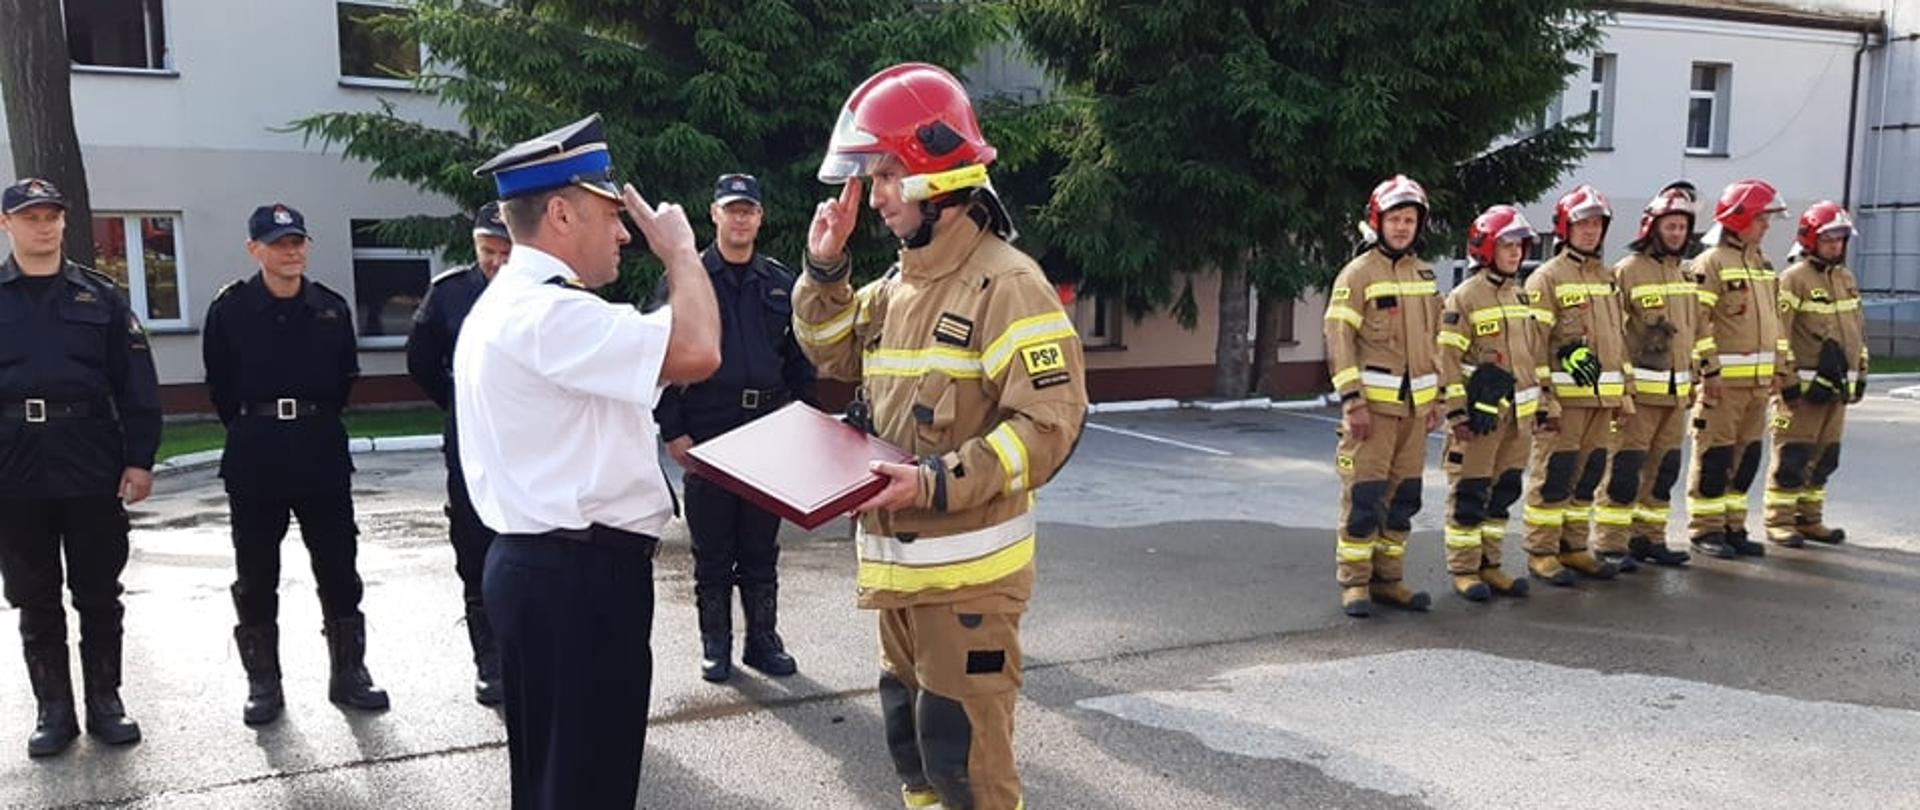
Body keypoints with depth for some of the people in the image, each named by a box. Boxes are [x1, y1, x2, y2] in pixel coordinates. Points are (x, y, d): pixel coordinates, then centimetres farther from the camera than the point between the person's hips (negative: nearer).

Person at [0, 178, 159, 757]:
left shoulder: (100, 296, 6)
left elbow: (136, 384, 2)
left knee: (99, 593, 7)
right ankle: (53, 710, 19)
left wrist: (139, 459, -4)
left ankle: (105, 703, 18)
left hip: (92, 465, -1)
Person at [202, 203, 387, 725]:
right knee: (256, 575, 7)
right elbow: (220, 383, 5)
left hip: (322, 451, 1)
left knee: (339, 566, 6)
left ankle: (348, 674, 17)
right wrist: (248, 427, 5)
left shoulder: (332, 308, 3)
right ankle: (263, 685, 18)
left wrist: (318, 422, 9)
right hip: (254, 456, -1)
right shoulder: (230, 308, -2)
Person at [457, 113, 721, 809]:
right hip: (580, 575, -11)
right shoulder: (549, 312, -18)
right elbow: (696, 352, -27)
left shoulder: (508, 303, 18)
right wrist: (680, 248, -11)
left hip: (541, 567, 11)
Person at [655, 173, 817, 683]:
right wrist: (672, 429, -10)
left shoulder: (781, 282, 10)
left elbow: (800, 359, 12)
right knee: (712, 552, 7)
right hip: (706, 433, -3)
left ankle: (763, 640, 23)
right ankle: (715, 646, 19)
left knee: (762, 549, 12)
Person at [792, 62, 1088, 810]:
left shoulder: (1006, 283, -16)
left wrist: (937, 484, -28)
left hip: (967, 569, -8)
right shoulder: (897, 284, 10)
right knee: (909, 732, 21)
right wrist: (825, 269, 8)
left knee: (963, 750, -2)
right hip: (896, 560, 9)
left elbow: (1049, 425, -22)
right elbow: (834, 355, 24)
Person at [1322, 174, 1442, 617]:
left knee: (1403, 496, 10)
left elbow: (1433, 340, 20)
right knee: (1364, 495, -6)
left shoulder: (1424, 274, 14)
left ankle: (1388, 578, 20)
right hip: (1373, 403, -6)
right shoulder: (1358, 274, -7)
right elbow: (1339, 340, -11)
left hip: (1414, 404, 7)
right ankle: (1354, 582, 2)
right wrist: (1352, 402, -16)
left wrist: (1435, 398, 16)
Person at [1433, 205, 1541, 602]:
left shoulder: (1522, 297, 14)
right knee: (1469, 495, -2)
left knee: (1503, 491, 12)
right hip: (1479, 414, -7)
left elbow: (1534, 354, 21)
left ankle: (1489, 565, 21)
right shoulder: (1464, 298, -9)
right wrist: (1456, 412, -16)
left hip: (1517, 414, 7)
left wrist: (1539, 404, 18)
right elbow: (1447, 358, -12)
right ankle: (1463, 570, 6)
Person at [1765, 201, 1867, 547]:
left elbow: (1858, 329, 24)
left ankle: (1809, 518, 20)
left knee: (1825, 458, 11)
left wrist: (1861, 373, 21)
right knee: (1792, 457, -6)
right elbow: (1778, 334, -14)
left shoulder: (1846, 279, 17)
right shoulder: (1793, 279, -9)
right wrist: (1786, 379, -17)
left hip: (1837, 386, 8)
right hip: (1804, 385, -8)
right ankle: (1779, 521, 1)